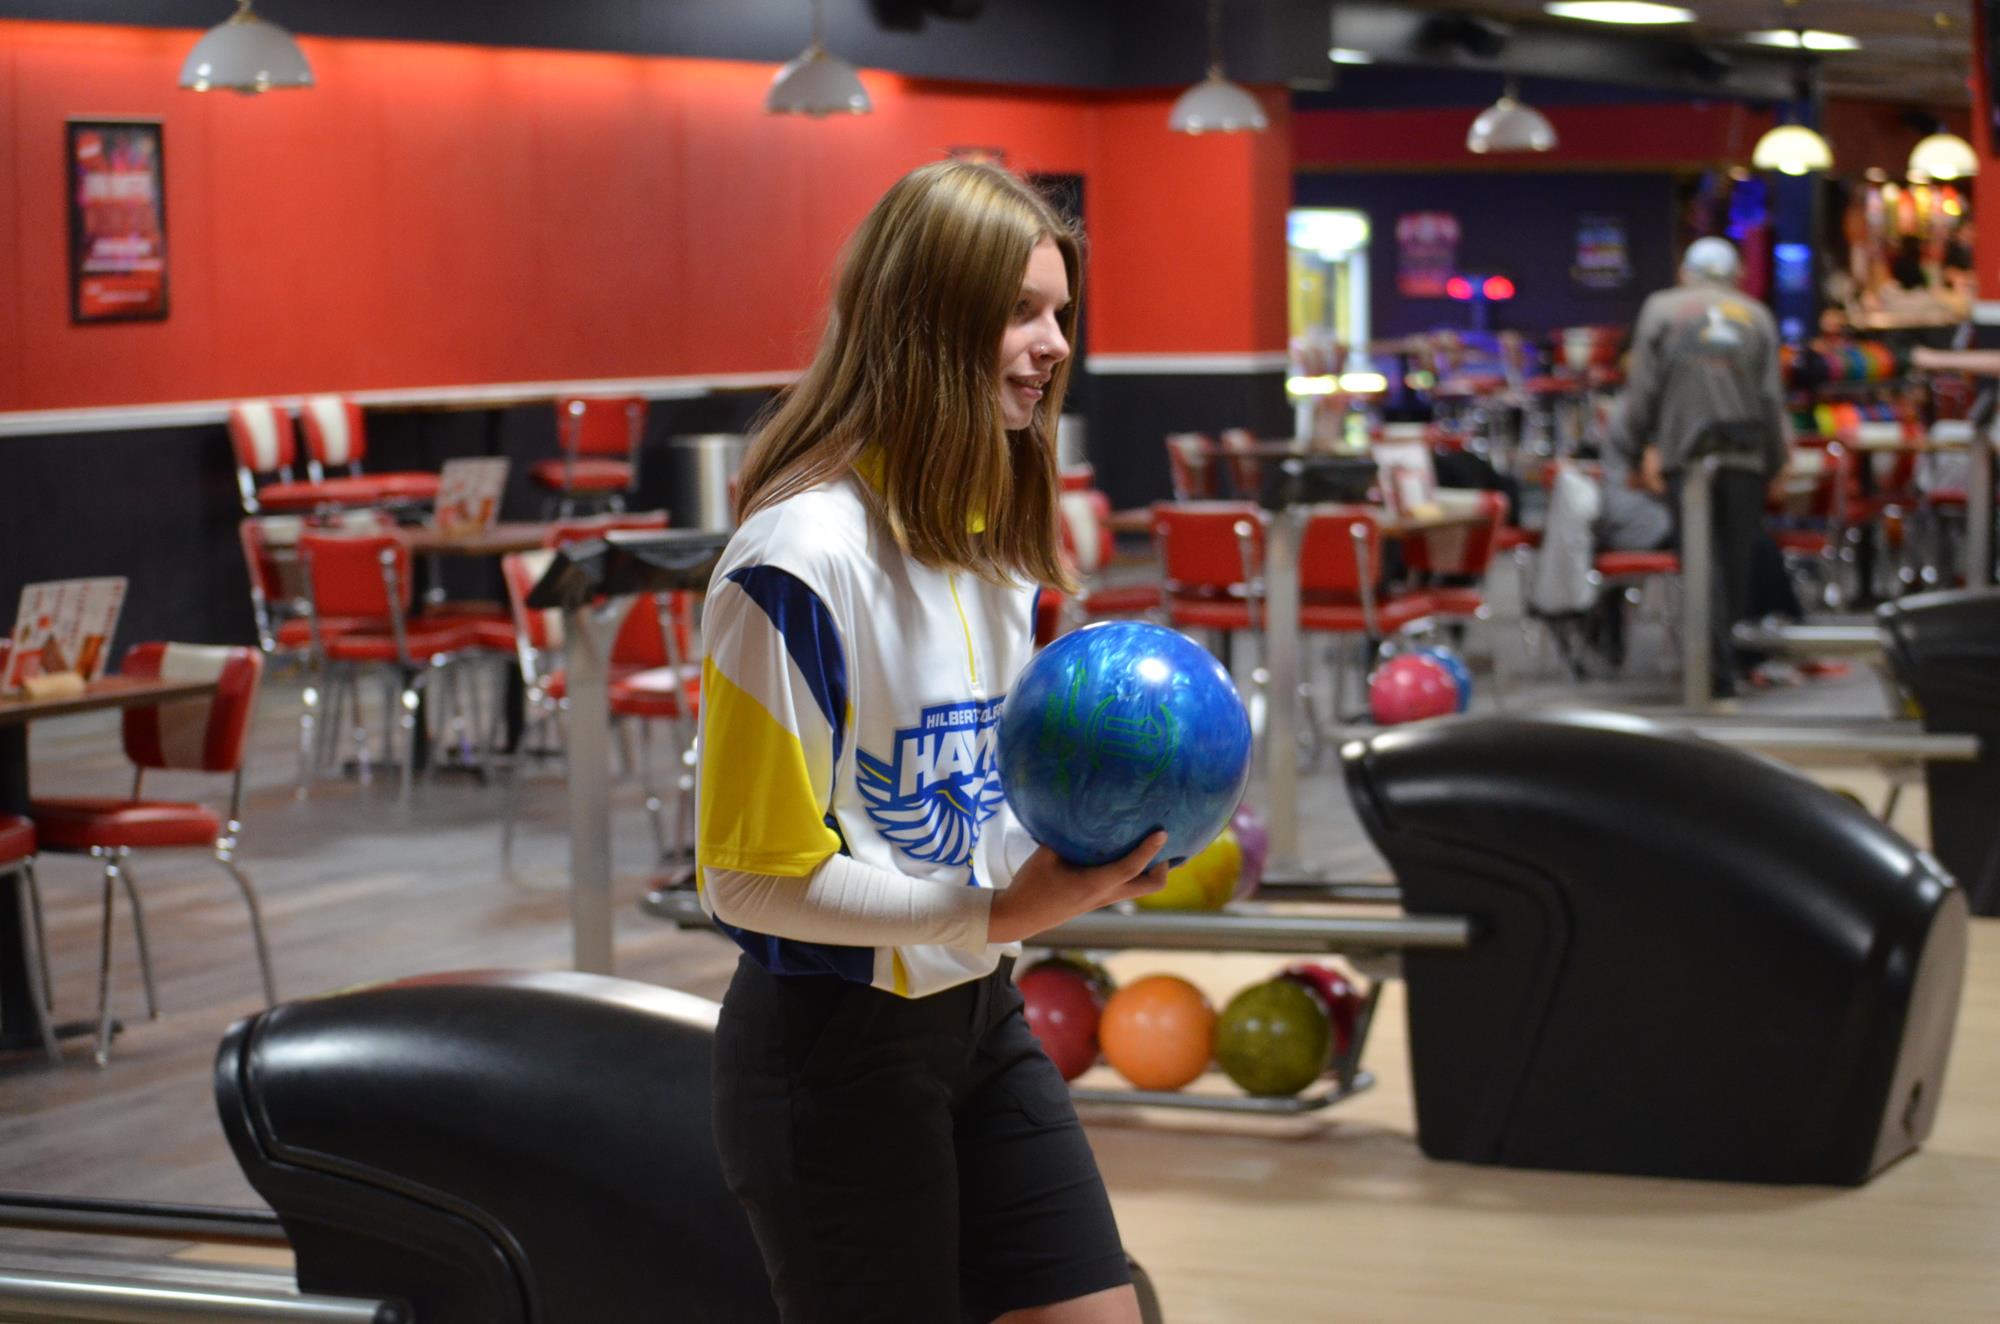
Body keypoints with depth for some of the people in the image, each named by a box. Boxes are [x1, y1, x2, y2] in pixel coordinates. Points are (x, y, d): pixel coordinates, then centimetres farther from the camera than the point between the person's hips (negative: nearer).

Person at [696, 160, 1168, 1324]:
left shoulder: (990, 529, 5)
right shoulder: (804, 557, -22)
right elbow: (754, 875, -20)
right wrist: (996, 913, -25)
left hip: (980, 1019, 8)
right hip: (835, 1051, -8)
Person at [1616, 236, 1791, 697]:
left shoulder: (1661, 308, 6)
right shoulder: (1757, 316, 10)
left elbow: (1643, 385, -1)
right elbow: (1772, 395, 4)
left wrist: (1642, 449, 2)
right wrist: (1777, 459, 10)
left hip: (1684, 451, -1)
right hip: (1744, 453, 2)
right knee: (1738, 559, 11)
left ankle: (1718, 671, -10)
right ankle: (1731, 654, 18)